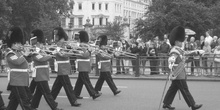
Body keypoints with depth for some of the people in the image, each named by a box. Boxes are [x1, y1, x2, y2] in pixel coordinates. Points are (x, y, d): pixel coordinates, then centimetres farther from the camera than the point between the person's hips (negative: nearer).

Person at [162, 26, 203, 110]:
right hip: (178, 75, -10)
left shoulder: (179, 50, 14)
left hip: (180, 74, 10)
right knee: (185, 90, -2)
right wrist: (171, 66, -52)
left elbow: (187, 53, 26)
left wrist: (198, 52, 28)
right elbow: (171, 59, -34)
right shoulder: (174, 51, -18)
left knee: (173, 89, 14)